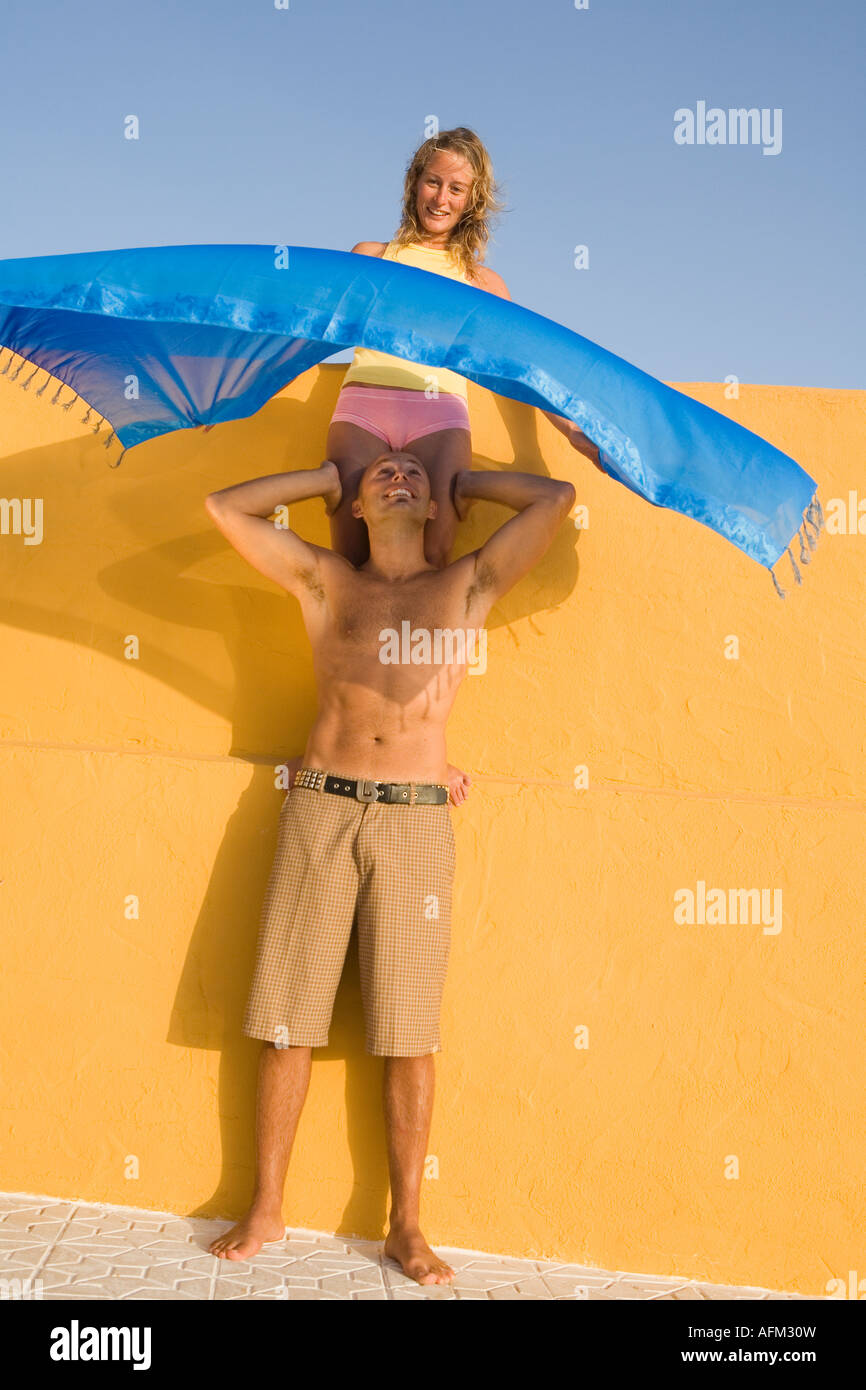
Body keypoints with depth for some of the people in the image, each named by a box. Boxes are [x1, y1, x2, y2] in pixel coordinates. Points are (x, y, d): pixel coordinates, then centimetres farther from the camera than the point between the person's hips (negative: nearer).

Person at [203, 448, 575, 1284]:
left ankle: (405, 1224, 15)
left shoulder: (468, 586, 13)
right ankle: (266, 1208, 18)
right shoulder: (324, 581, 14)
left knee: (409, 1034, 3)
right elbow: (224, 507, 13)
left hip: (416, 818, 0)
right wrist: (331, 475, 20)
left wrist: (466, 481, 22)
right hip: (320, 809, 1)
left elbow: (558, 498, 10)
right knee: (287, 1020, 4)